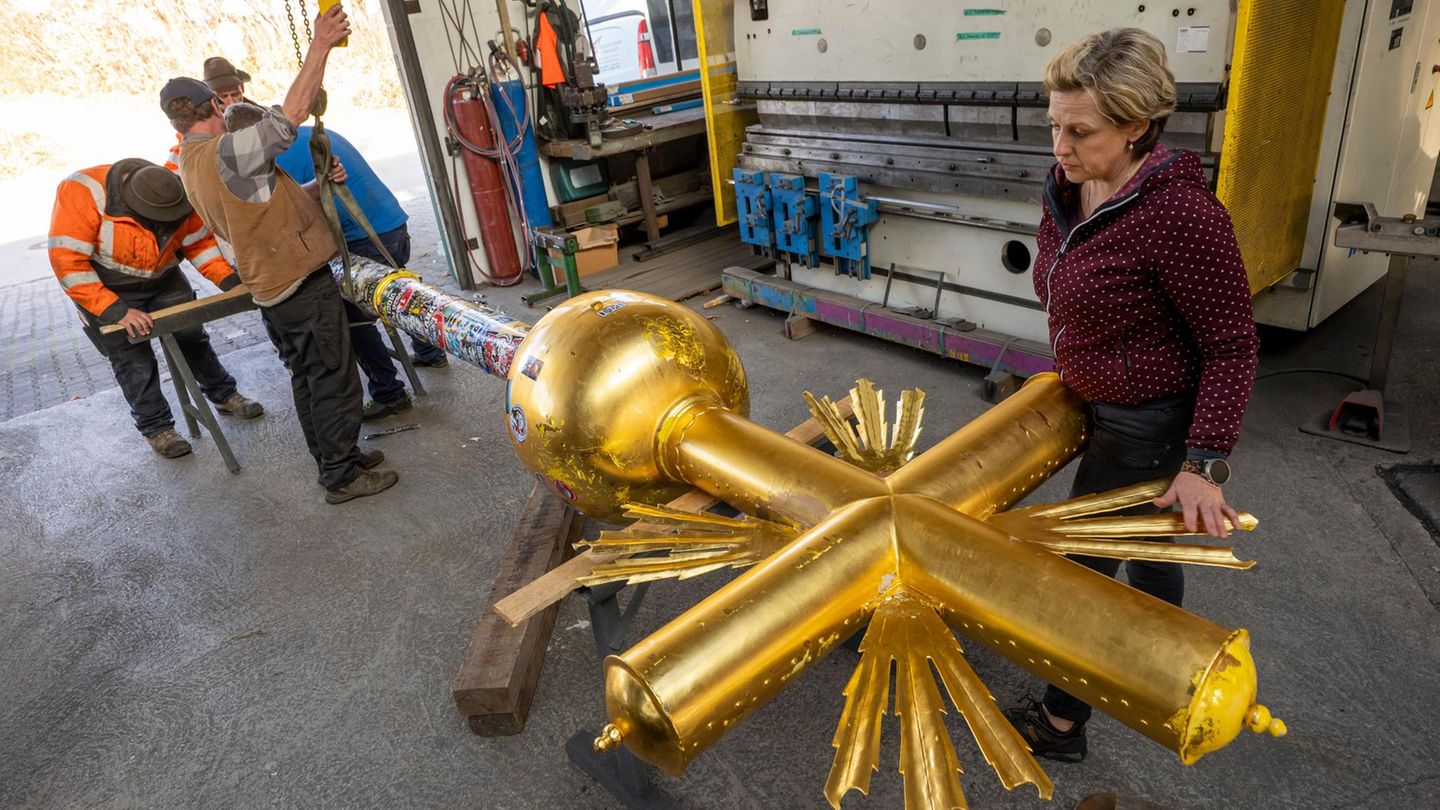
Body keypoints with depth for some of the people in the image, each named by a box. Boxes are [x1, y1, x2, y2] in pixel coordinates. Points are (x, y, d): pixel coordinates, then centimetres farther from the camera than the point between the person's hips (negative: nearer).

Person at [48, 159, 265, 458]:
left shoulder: (175, 197, -20)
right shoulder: (84, 193, -32)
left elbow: (199, 242, -7)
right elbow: (68, 262, -31)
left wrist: (230, 280, -21)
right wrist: (116, 311, -35)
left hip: (162, 281, 4)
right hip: (103, 290, -4)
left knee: (192, 337, 7)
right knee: (134, 360, -4)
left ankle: (224, 395, 27)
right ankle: (156, 428, 11)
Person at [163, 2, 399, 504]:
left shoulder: (191, 163, 12)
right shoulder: (225, 153, -18)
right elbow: (291, 114, -25)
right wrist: (319, 46, -22)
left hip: (271, 288, 10)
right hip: (302, 284, -10)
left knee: (307, 377, 17)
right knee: (334, 379, -2)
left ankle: (333, 458, 28)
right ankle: (342, 476, 5)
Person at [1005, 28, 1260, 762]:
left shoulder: (1178, 212, -29)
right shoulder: (1069, 189, -4)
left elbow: (1231, 345, -22)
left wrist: (1204, 463, -23)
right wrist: (1068, 372, 17)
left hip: (1146, 424, -9)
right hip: (1101, 406, 9)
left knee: (1083, 566, 4)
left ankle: (1061, 724, 26)